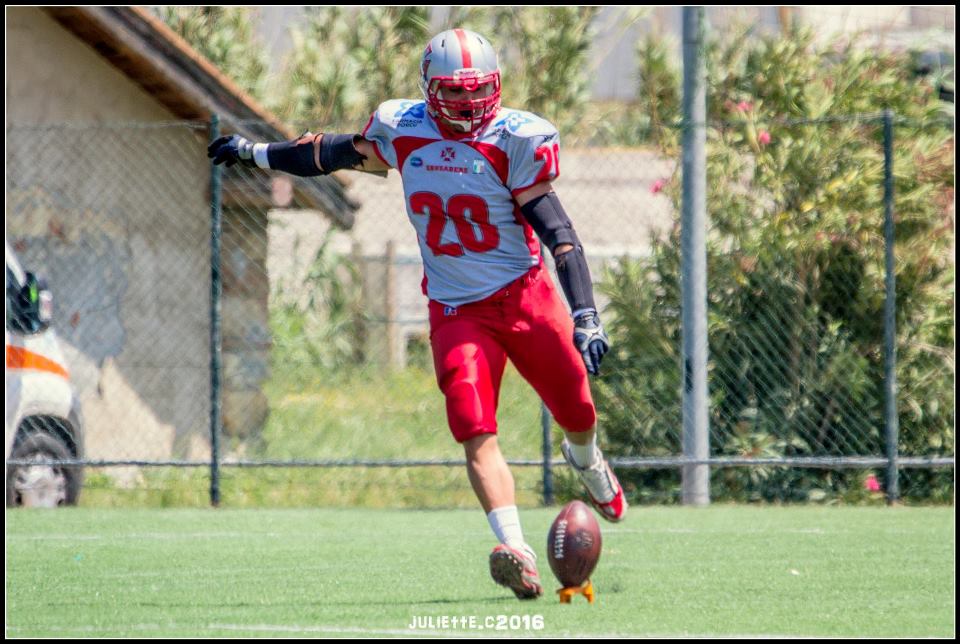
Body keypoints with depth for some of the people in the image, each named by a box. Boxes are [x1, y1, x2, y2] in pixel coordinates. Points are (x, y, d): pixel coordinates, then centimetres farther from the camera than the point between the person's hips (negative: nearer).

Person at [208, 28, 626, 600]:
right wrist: (255, 154, 29)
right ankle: (517, 553, -28)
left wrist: (587, 316, -21)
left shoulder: (515, 141, -11)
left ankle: (587, 462, 48)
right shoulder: (403, 133, -1)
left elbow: (559, 233, -13)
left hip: (524, 296, -1)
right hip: (456, 312, 1)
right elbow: (339, 153, 18)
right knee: (476, 433, -17)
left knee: (577, 412, 9)